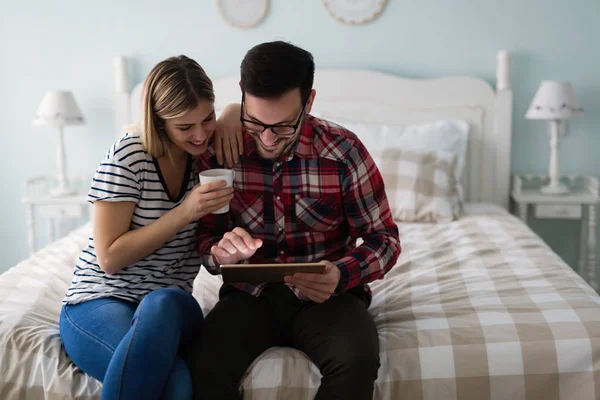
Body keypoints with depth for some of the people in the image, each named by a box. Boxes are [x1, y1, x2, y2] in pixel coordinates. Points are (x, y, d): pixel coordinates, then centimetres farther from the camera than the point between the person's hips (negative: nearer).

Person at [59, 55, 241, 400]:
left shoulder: (207, 155, 2)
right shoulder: (128, 156, -11)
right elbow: (110, 258, -13)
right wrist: (184, 213, -23)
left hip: (171, 306, 4)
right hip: (99, 302, -3)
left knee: (161, 303, -40)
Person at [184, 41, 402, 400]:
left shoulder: (343, 151, -11)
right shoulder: (219, 152, -7)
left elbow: (385, 238, -4)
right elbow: (206, 237, 4)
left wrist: (342, 275, -25)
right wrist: (221, 253, -22)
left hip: (325, 294, 0)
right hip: (250, 293, 1)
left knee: (358, 361, -31)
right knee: (203, 367, -28)